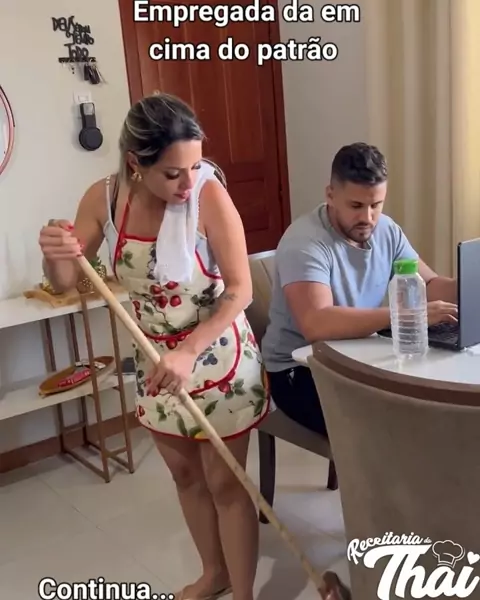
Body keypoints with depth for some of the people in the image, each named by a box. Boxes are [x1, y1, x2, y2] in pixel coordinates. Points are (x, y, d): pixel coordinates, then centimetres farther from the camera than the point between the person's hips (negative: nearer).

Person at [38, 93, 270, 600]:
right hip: (155, 359, 5)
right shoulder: (103, 198, -11)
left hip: (217, 355, -5)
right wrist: (54, 256, -28)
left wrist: (189, 352, -32)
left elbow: (240, 289, -22)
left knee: (226, 484, 8)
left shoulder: (209, 194, -23)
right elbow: (65, 282, -5)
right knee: (186, 475, 21)